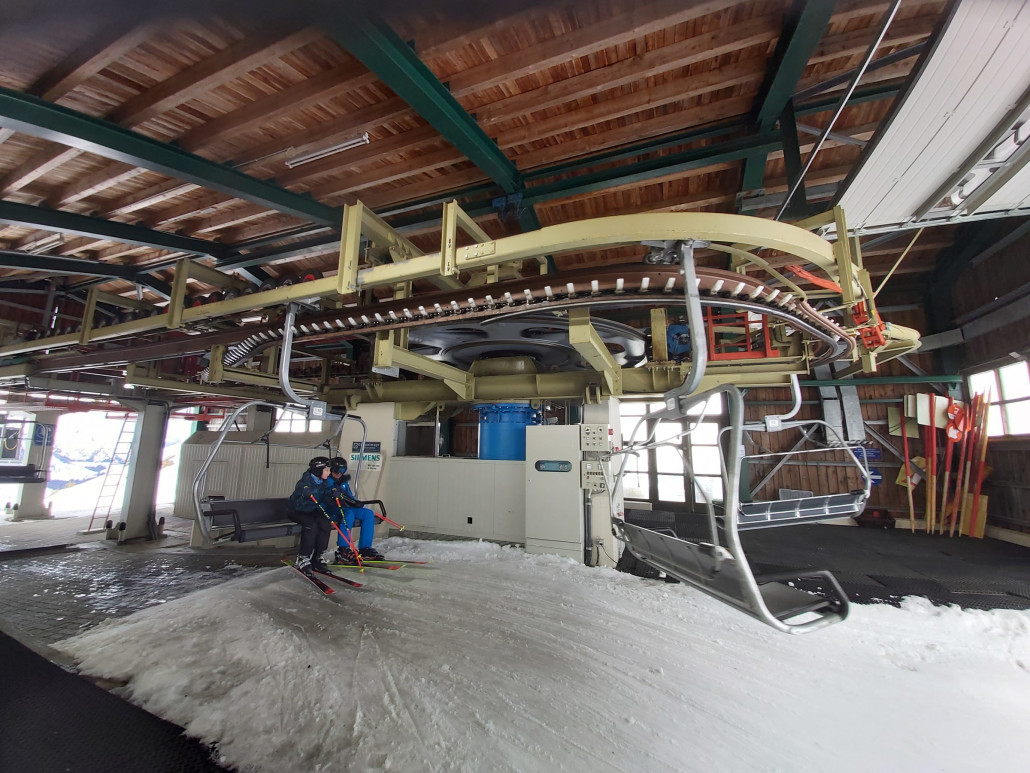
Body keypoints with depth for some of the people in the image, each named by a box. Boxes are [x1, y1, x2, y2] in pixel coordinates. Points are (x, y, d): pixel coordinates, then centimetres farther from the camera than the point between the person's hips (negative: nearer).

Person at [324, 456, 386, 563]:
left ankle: (365, 549, -8)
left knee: (369, 514, -8)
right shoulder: (326, 480, -4)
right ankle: (342, 550, -30)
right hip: (330, 510, -7)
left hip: (344, 508, 7)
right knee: (348, 514, -36)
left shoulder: (344, 481, 18)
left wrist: (355, 502, -2)